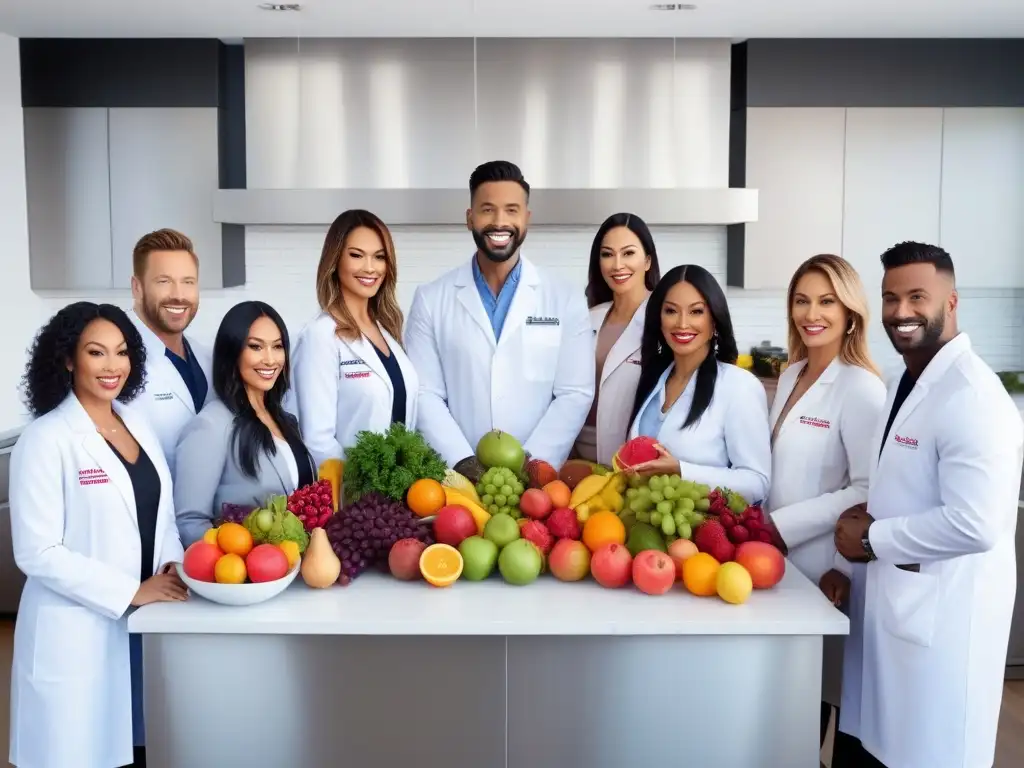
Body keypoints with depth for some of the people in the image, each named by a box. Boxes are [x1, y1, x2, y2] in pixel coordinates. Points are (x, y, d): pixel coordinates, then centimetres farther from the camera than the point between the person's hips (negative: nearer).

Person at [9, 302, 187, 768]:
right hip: (76, 634, -6)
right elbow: (38, 553, -15)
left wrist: (174, 566, -4)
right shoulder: (45, 439, -12)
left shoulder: (138, 426, 9)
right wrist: (132, 591, -17)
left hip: (143, 624, 6)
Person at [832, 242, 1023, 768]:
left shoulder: (973, 397, -20)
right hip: (889, 600, 9)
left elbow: (974, 525, -27)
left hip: (940, 616, -9)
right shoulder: (906, 381, 11)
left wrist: (872, 539, -16)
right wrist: (871, 516, 1)